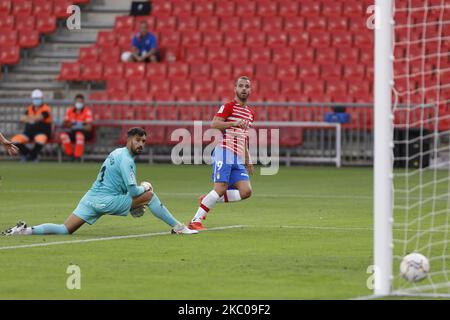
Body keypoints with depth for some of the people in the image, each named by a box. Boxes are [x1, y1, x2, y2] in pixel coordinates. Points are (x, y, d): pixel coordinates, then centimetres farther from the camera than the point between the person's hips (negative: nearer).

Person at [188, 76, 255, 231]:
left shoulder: (250, 113, 22)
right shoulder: (229, 106, -1)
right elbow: (214, 124, -17)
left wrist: (247, 160, 28)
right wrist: (234, 123, -28)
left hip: (238, 158, 7)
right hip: (224, 153, -7)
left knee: (246, 192, -9)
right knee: (221, 188, -17)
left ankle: (207, 200, 6)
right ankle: (195, 221, -8)